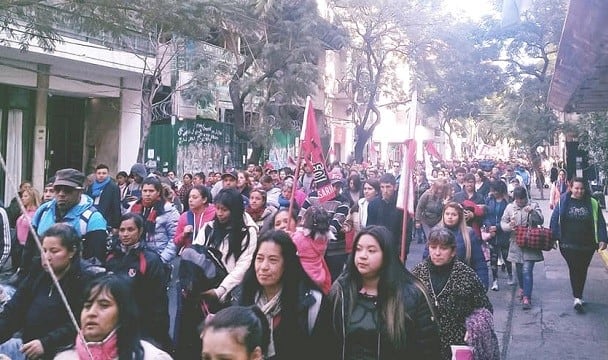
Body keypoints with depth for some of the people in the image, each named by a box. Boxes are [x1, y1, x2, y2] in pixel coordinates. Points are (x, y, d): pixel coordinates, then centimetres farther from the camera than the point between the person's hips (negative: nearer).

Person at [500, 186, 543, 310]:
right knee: (519, 268, 18)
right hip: (516, 243, 3)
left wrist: (532, 212, -26)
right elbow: (503, 222, 5)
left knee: (527, 270, -12)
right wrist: (508, 226, -17)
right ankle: (522, 288, 43)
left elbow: (540, 221, -9)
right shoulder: (510, 207, 4)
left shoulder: (533, 206, 0)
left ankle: (527, 297, -10)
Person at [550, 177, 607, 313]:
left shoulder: (592, 203, 0)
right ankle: (577, 298, -7)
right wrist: (554, 237, -5)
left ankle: (578, 297, 27)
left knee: (582, 270, 12)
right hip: (568, 244, -2)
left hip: (587, 245, 2)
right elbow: (554, 220, -1)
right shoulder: (563, 202, -3)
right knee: (574, 269, -8)